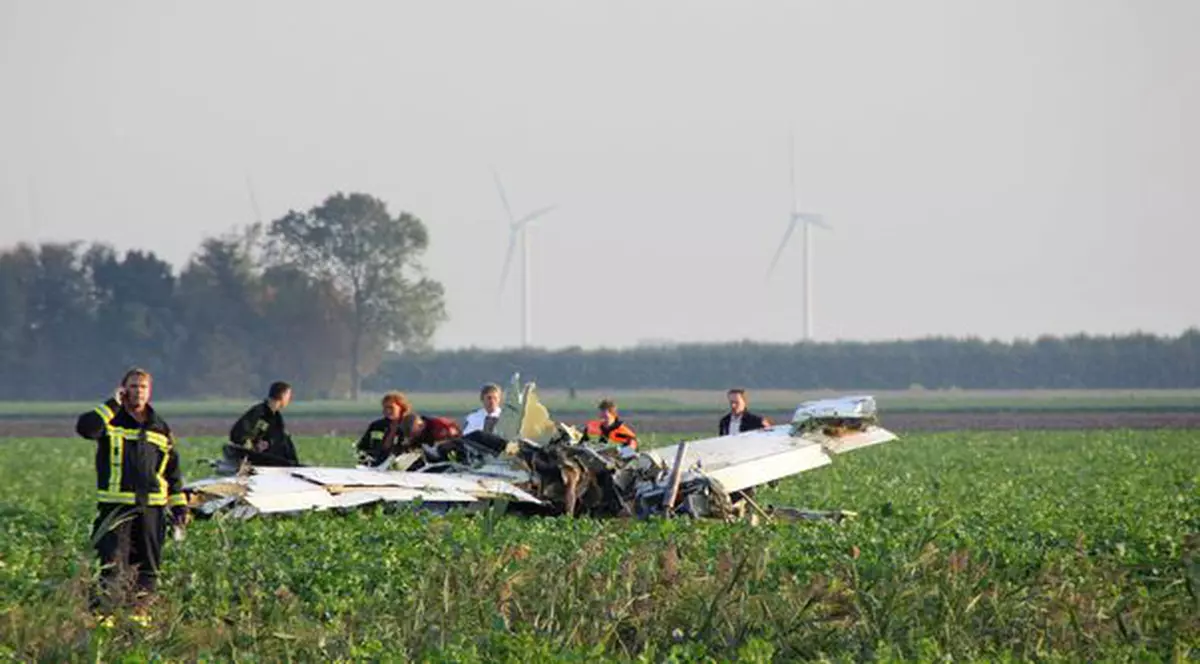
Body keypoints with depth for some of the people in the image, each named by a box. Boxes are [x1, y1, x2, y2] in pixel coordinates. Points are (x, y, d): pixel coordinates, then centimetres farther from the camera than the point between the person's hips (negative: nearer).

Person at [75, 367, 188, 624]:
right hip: (116, 505, -4)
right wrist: (113, 405, -16)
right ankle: (104, 610, -17)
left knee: (148, 564, 8)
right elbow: (85, 428, -19)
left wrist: (180, 505, 14)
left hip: (152, 506, 4)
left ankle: (142, 610, 18)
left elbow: (173, 470, 19)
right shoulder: (111, 421, 3)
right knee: (113, 559, -14)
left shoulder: (160, 428, 15)